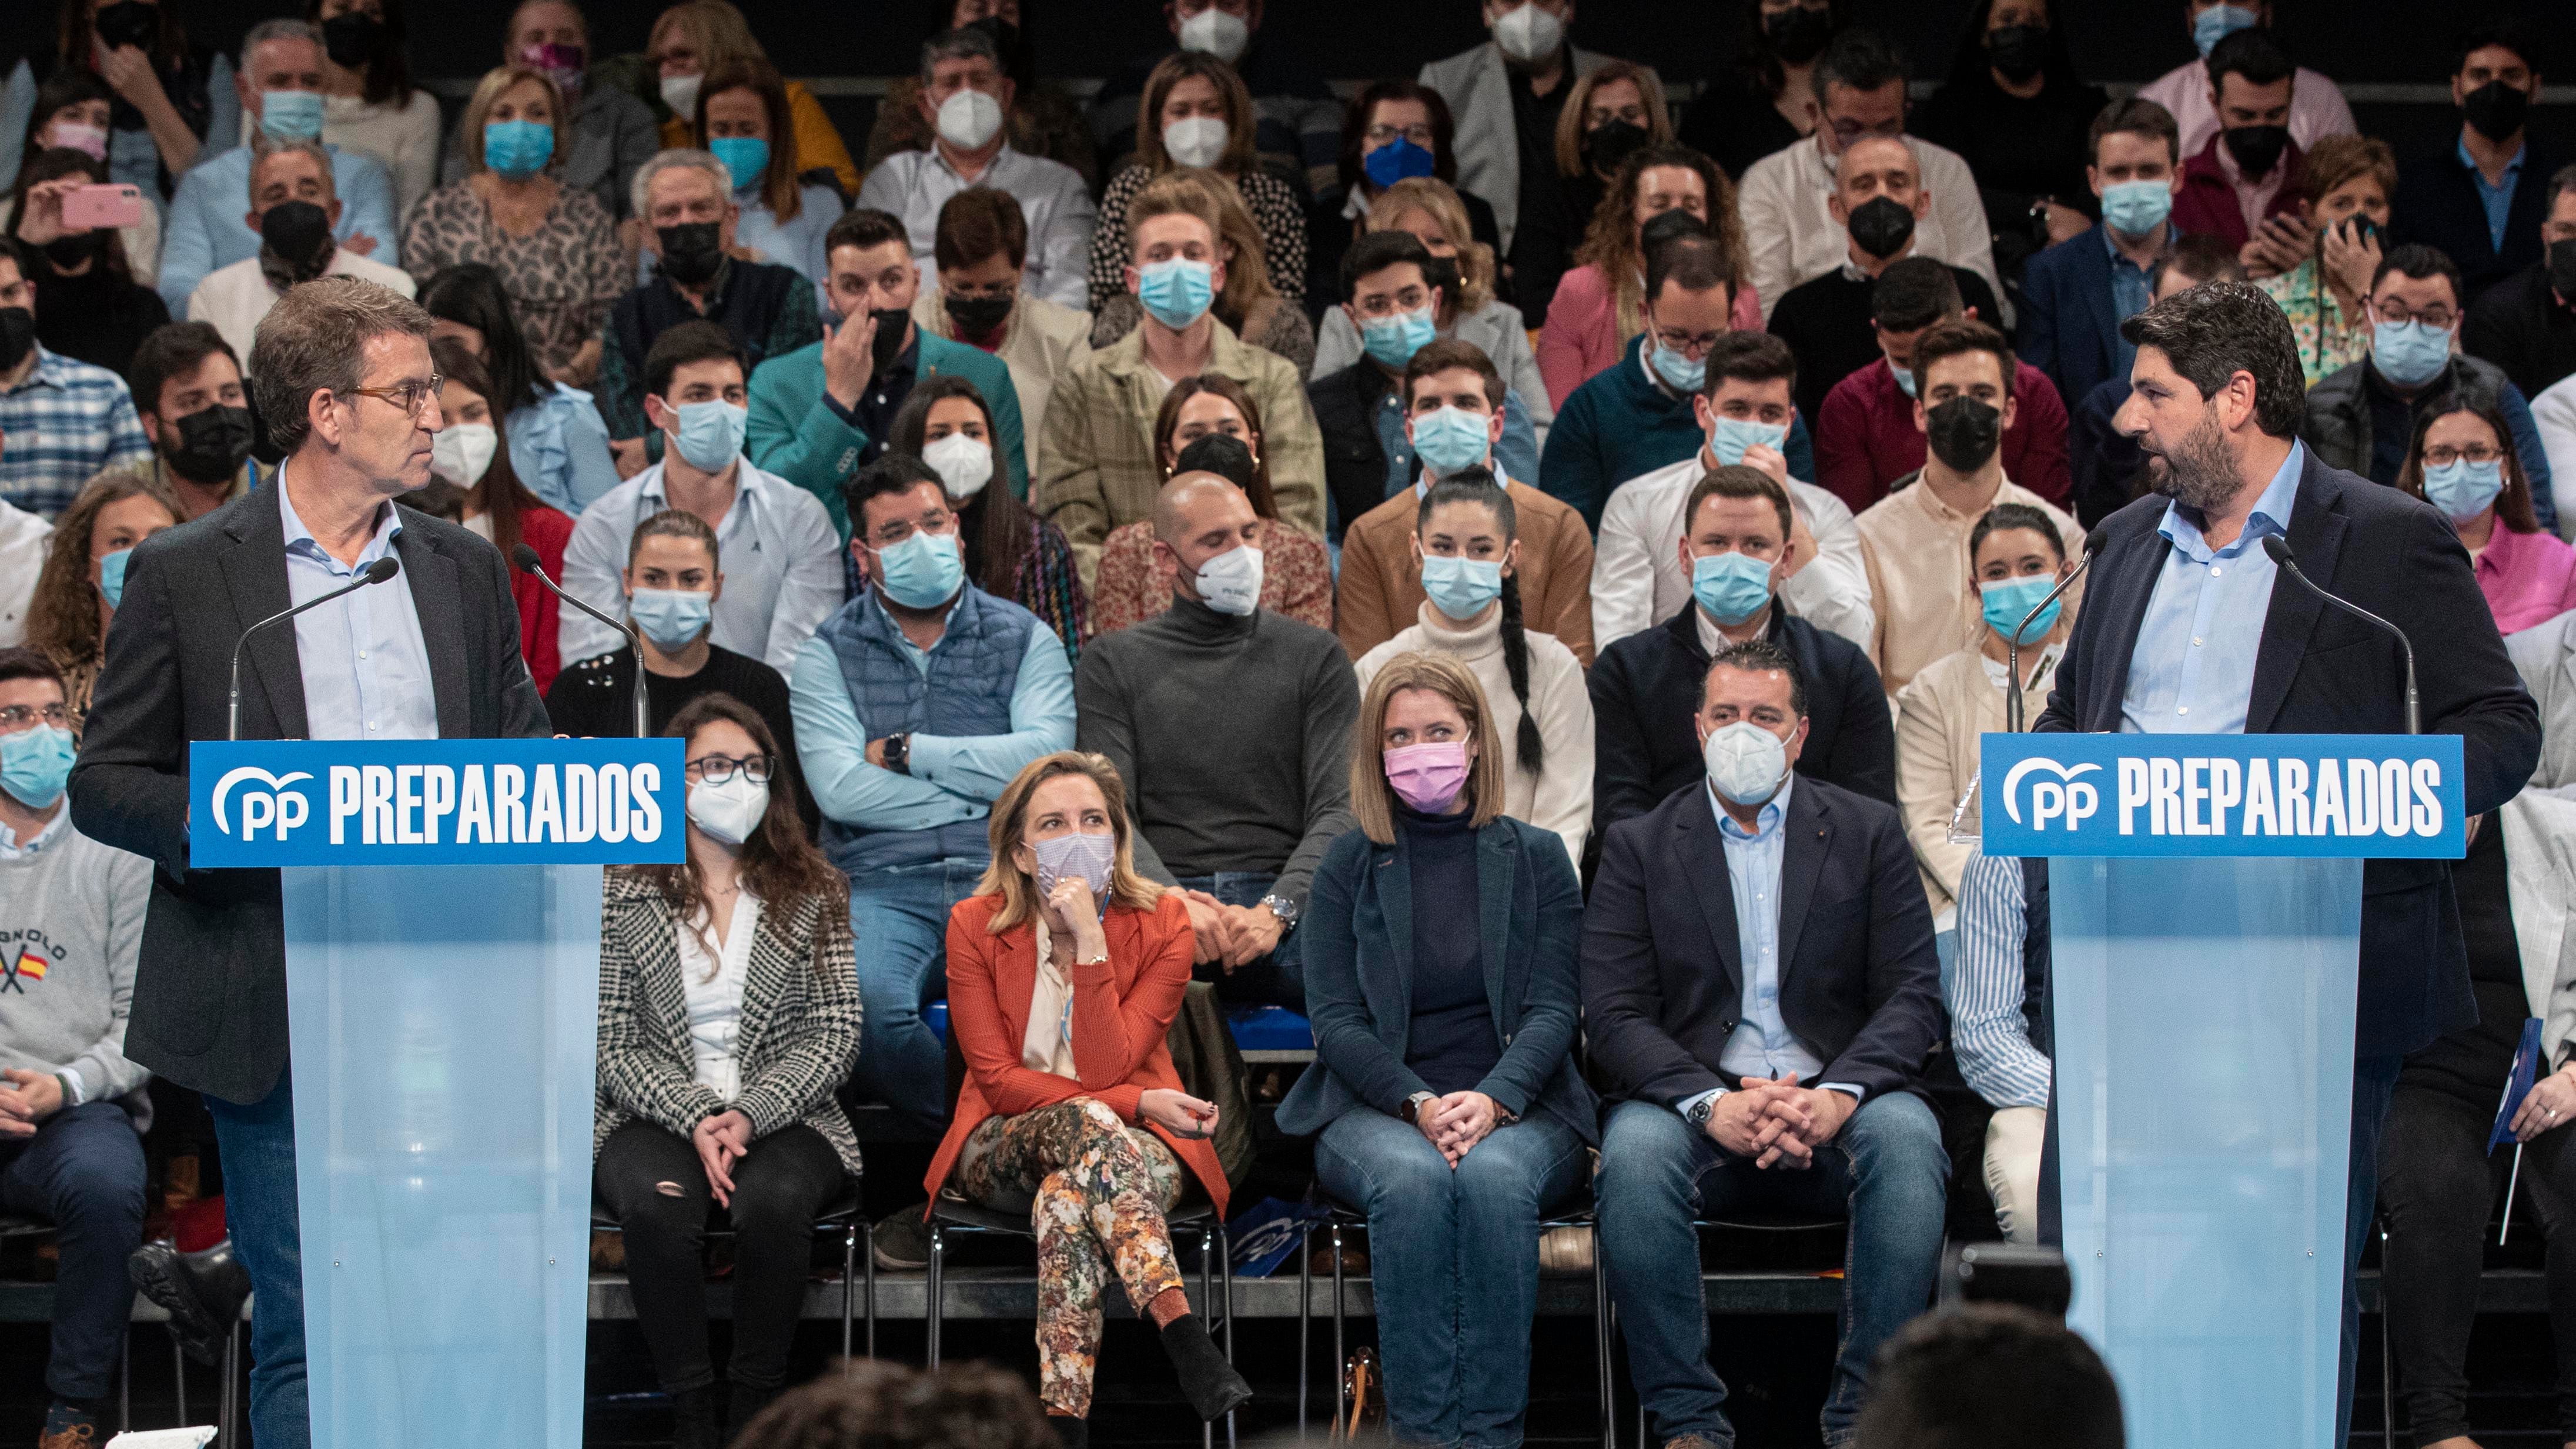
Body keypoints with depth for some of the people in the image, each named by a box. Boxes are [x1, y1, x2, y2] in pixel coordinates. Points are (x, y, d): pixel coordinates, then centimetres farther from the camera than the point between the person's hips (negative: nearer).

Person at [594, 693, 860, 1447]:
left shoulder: (810, 894, 8)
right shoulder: (625, 896, 5)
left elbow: (835, 1033, 2)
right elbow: (616, 1044, 1)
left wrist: (750, 1115, -13)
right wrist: (696, 1120, -15)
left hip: (783, 1117, 0)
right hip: (658, 1115, 0)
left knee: (773, 1204, -34)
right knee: (659, 1210, -35)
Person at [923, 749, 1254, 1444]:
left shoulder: (1163, 923, -5)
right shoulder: (976, 927, -4)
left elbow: (1106, 1069, -15)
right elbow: (999, 1080, -9)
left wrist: (1090, 941, -24)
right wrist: (1133, 1105, -19)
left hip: (1127, 1145, 0)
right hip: (1005, 1148, 0)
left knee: (1070, 1196, -37)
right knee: (1085, 1125, -37)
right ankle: (1183, 1335, -49)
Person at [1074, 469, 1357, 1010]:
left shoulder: (1315, 656, 16)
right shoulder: (1113, 664, 15)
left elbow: (1336, 809, 5)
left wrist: (1275, 912, -15)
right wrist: (1175, 904, -17)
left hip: (1280, 900, 1)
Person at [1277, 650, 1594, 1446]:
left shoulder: (1536, 858, 11)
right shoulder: (1350, 865, 11)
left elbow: (1553, 1010, 2)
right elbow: (1335, 1021, 2)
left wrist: (1493, 1101, -18)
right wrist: (1420, 1106, -16)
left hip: (1516, 1106, 0)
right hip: (1378, 1107, 0)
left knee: (1494, 1175, -35)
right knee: (1413, 1178, -35)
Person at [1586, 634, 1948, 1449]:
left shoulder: (1869, 833, 12)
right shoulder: (1639, 847, 11)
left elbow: (1915, 995, 3)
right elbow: (1613, 1014, 0)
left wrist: (1838, 1097, -17)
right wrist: (1711, 1106, -18)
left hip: (1833, 1099, 0)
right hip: (1695, 1099, 0)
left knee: (1906, 1139, -33)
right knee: (1635, 1156, -34)